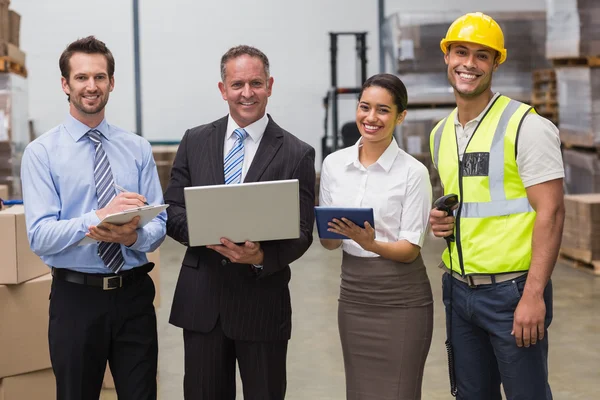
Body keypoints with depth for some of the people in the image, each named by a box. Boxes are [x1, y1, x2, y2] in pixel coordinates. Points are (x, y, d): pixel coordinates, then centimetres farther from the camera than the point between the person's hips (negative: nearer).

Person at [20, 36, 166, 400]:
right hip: (76, 297, -2)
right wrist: (99, 218, -26)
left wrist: (133, 235, -22)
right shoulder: (41, 152, -3)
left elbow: (159, 225, 1)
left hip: (134, 293, 2)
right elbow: (40, 236, -12)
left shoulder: (138, 148, 6)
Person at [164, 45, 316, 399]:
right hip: (201, 302, 2)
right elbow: (172, 211, 5)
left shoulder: (297, 154, -2)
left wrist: (261, 256, -23)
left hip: (263, 303, -2)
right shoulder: (195, 141, 6)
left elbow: (302, 233, -4)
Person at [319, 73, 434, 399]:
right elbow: (327, 242, 8)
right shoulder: (334, 164, 3)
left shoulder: (413, 172, -9)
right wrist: (333, 232, -15)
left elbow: (410, 248, -10)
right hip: (353, 295, 4)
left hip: (401, 299, -4)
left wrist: (370, 243, -29)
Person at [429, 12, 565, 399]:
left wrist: (534, 295, -21)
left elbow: (551, 212, -15)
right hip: (459, 290, 6)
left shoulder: (526, 126, -11)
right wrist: (442, 220, 0)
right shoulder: (441, 134, 10)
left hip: (511, 290, -6)